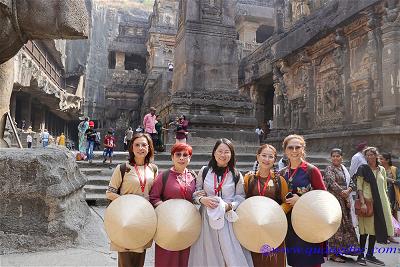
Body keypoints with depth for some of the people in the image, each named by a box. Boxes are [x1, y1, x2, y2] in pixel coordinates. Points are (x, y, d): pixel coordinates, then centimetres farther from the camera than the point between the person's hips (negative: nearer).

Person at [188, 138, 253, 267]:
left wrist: (229, 206, -13)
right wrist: (203, 200, -13)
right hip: (207, 219, 1)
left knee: (231, 255, 1)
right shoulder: (204, 171, 2)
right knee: (209, 255, 7)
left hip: (228, 220, 0)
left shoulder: (236, 175, 2)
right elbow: (195, 194, 7)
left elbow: (241, 197, 4)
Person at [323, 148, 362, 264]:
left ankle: (343, 249, 22)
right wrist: (343, 192, -12)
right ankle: (333, 253, 4)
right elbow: (332, 183, -16)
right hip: (334, 199, -7)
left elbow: (351, 183, 10)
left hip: (345, 200, 8)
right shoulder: (329, 169, -6)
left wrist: (348, 190, -9)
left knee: (347, 224, 11)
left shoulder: (344, 169, 16)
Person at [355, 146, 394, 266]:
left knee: (376, 228, 9)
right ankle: (361, 254, 7)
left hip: (380, 202, 5)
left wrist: (386, 202, 11)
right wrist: (363, 202, -18)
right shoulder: (363, 169, -4)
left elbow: (384, 187, 16)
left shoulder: (382, 170, 11)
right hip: (367, 202, -5)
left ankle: (370, 255, 18)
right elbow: (359, 187, -9)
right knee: (365, 229, -3)